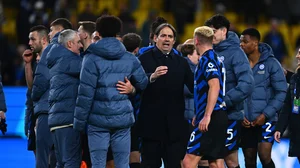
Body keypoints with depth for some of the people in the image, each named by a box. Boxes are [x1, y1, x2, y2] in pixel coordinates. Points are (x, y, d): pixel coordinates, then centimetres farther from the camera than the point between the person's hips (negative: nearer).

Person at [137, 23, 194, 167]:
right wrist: (152, 77, -37)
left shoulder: (181, 62, 15)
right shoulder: (145, 59, -1)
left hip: (175, 125, 4)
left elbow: (193, 86, 5)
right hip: (152, 122, -4)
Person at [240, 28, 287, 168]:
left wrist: (266, 114, -13)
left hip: (265, 120, -3)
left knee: (264, 155, -14)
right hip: (246, 122, 3)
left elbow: (281, 93, -6)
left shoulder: (271, 63, -5)